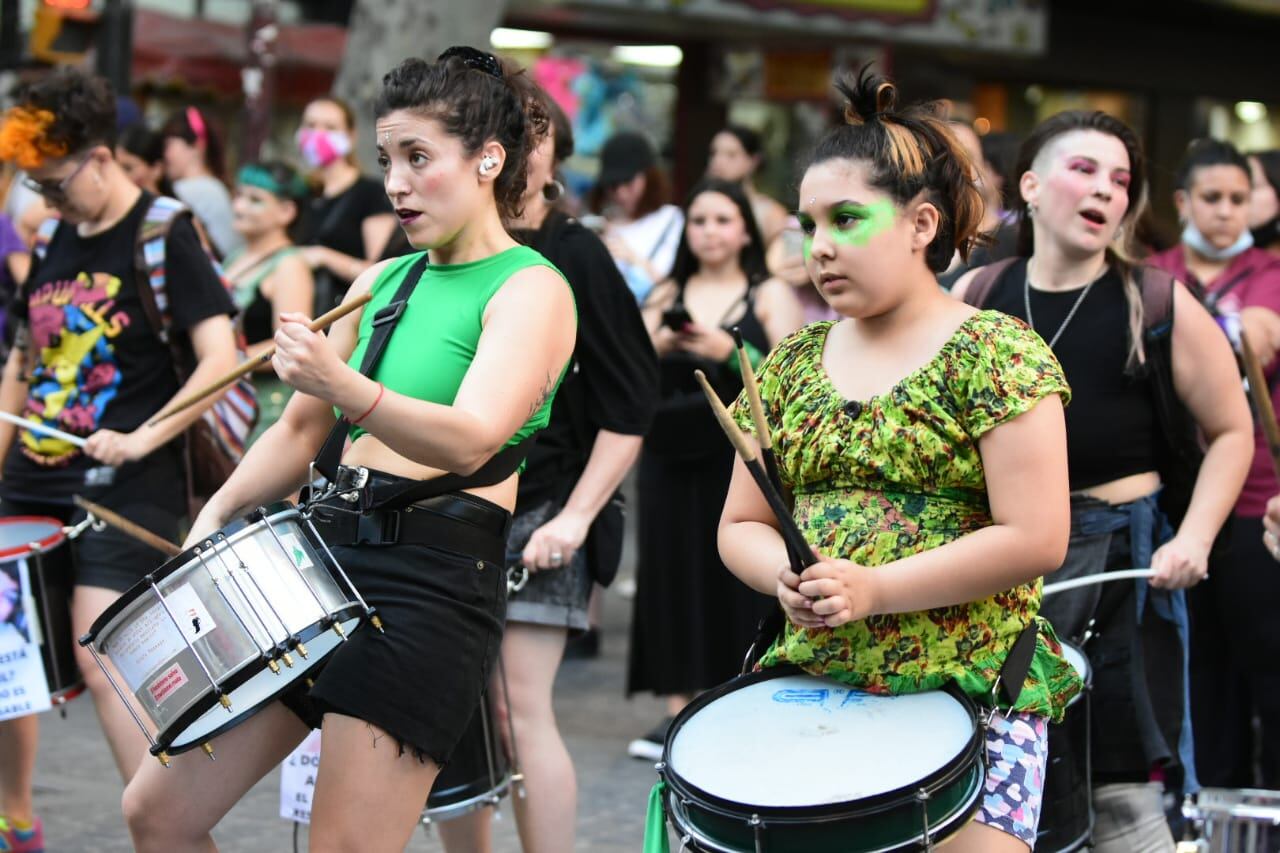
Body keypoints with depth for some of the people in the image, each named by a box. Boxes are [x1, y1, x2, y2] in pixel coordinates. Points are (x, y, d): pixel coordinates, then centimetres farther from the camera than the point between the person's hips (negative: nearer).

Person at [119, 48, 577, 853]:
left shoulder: (532, 289, -6)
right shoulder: (383, 282, 16)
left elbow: (471, 439, -23)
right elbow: (300, 432, 20)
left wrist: (346, 388, -39)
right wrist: (219, 512, 2)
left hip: (435, 576, -8)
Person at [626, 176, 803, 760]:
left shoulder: (771, 296, 6)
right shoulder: (667, 297, 15)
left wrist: (729, 353, -17)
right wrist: (660, 345, -11)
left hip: (744, 458, -3)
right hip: (672, 456, 3)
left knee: (743, 577, -7)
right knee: (673, 574, -1)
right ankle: (679, 710, 4)